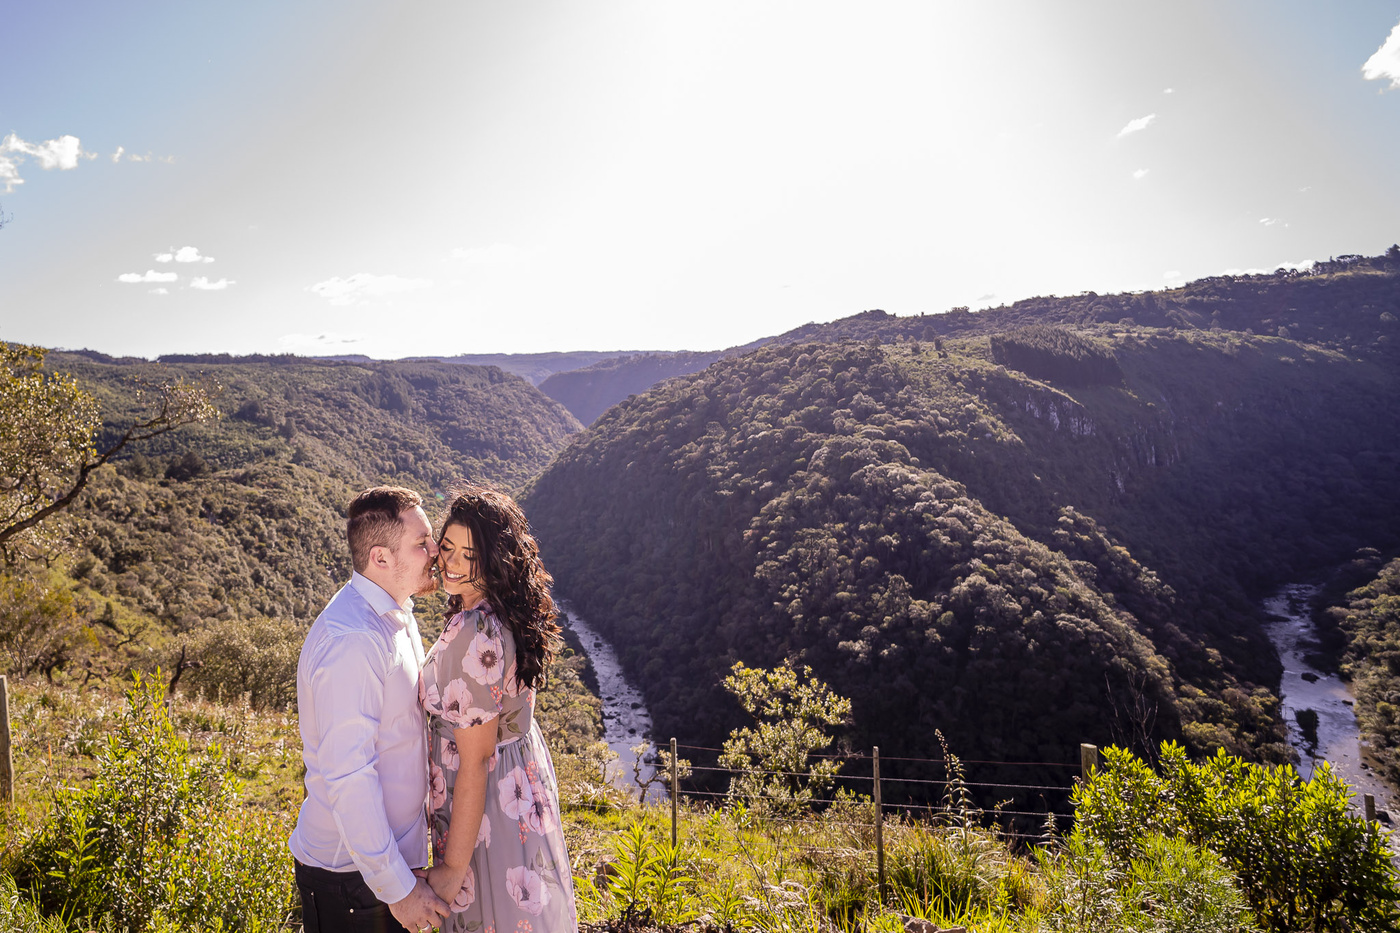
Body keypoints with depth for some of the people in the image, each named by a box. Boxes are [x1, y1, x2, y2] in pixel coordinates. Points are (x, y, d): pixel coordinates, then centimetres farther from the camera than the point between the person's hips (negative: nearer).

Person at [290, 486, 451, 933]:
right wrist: (398, 887, -21)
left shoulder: (396, 616, 5)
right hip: (352, 877, -8)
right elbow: (347, 777, -26)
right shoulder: (351, 643, -27)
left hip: (390, 852, 8)